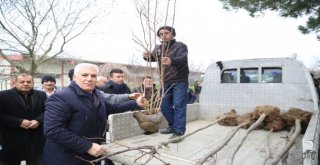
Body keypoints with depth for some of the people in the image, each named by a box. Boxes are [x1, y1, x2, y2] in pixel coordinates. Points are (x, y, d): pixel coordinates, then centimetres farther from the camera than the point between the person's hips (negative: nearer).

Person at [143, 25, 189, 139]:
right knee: (165, 106, 10)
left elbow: (182, 58, -28)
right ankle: (173, 126, 27)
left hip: (179, 81, -6)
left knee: (179, 105, -8)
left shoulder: (180, 46, -10)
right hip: (165, 81, 6)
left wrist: (171, 61, -50)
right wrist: (147, 56, -20)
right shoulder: (158, 48, 11)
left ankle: (179, 131, -1)